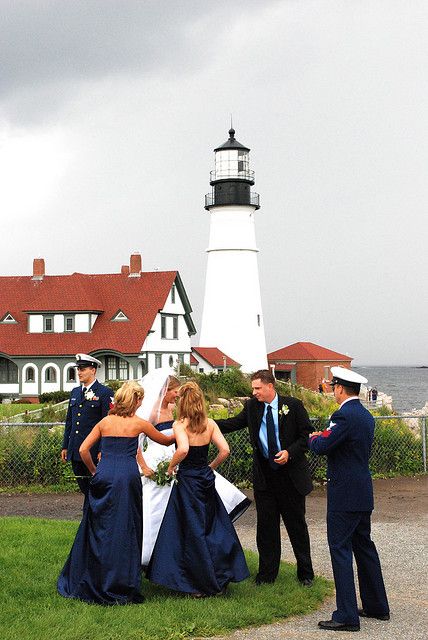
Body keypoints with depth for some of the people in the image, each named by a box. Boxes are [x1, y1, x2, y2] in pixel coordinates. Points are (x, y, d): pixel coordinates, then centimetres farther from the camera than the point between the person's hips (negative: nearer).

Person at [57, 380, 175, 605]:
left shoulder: (105, 422, 10)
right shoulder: (138, 423, 4)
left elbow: (83, 449, 6)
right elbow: (165, 441, 19)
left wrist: (94, 471, 18)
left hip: (104, 476, 3)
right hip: (128, 476, -3)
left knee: (99, 527, 12)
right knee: (124, 530, 3)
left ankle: (90, 582, 20)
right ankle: (119, 585, 6)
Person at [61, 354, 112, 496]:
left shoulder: (105, 393, -6)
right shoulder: (75, 392, 16)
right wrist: (65, 446, 14)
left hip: (94, 451, -6)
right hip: (76, 452, 7)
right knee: (84, 489, 12)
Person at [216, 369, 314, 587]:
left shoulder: (293, 405, -6)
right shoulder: (252, 406, 4)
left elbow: (307, 434, -4)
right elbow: (233, 424, 4)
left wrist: (290, 452, -17)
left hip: (291, 474, -3)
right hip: (264, 476, 3)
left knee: (296, 524, 7)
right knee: (266, 525, 7)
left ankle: (305, 573, 19)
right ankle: (267, 573, 18)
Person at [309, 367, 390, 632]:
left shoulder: (344, 416, -18)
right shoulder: (366, 416, 12)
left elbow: (322, 447, -21)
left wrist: (315, 439, 0)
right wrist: (324, 436, 17)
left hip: (345, 495, -9)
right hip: (364, 493, 9)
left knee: (341, 549, -6)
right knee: (364, 546, 18)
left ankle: (347, 616, -6)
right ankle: (377, 606, 27)